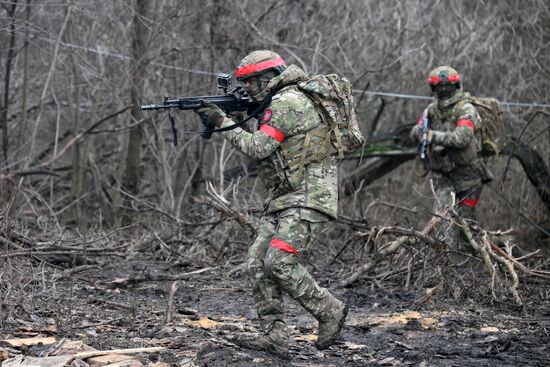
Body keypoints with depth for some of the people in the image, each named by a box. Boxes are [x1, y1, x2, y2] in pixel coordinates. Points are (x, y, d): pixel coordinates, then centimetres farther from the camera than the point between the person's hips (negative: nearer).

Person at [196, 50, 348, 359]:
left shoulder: (287, 102, -13)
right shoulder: (281, 102, 19)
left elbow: (259, 148, -16)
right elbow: (263, 151, 23)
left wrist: (224, 122, -5)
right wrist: (221, 119, 15)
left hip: (308, 197, -10)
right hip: (286, 198, 10)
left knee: (280, 263, -18)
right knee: (258, 264, 1)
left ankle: (330, 312, -2)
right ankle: (275, 337, -1)